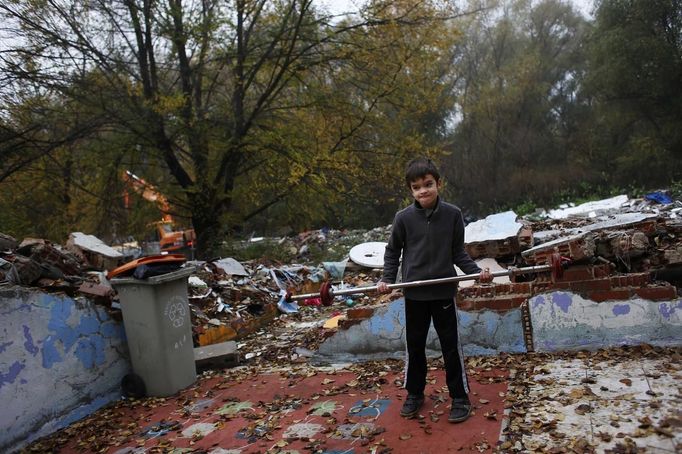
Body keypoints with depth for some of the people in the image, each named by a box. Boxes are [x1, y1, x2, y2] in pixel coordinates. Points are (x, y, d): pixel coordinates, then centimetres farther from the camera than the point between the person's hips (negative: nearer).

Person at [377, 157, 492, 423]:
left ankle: (460, 397, 24)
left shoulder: (452, 214, -6)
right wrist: (387, 279, -6)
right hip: (414, 293, 1)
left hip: (444, 291, -1)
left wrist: (476, 272, -11)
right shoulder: (404, 218, -7)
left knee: (451, 345, 7)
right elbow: (393, 252, 5)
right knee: (414, 345, 13)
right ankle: (414, 394, 31)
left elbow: (458, 252, 3)